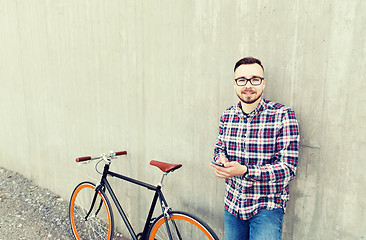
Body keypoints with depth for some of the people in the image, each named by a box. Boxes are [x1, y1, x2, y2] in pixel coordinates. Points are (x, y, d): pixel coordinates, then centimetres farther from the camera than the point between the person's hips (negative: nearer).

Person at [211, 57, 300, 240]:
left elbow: (288, 169, -19)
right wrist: (221, 158, -11)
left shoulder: (283, 115, -16)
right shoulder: (227, 116, -1)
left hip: (267, 206, -4)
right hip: (232, 203, 5)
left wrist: (245, 171, -31)